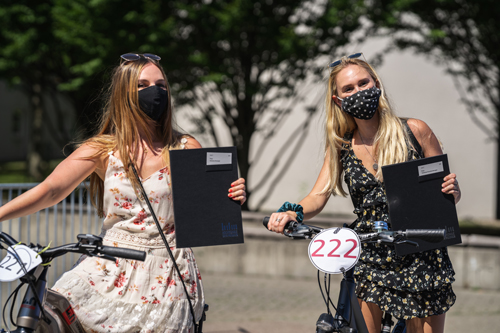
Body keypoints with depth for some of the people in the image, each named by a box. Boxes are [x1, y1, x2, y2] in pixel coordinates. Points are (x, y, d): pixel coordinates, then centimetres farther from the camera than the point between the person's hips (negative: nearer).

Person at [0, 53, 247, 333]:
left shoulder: (186, 149, 4)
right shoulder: (103, 150, 3)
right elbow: (49, 191, -1)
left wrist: (234, 198, -15)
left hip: (166, 277, 0)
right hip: (110, 273, 0)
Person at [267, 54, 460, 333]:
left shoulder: (414, 131, -2)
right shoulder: (341, 146, 6)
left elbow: (445, 190, 3)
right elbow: (319, 195, -4)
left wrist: (452, 190, -20)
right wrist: (292, 213, -25)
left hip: (421, 260, -2)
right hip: (368, 257, 2)